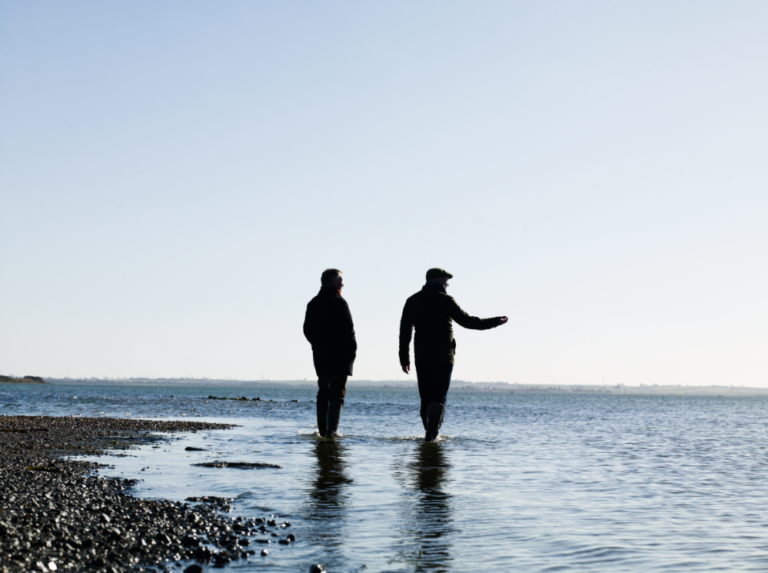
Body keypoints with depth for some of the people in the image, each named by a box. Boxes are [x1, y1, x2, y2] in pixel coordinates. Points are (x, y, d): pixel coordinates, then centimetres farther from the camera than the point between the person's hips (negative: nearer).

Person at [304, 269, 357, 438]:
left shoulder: (313, 304, 12)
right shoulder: (339, 303, -11)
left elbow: (307, 330, 15)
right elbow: (348, 330, -15)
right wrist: (352, 351, -4)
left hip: (320, 356, 7)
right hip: (339, 356, -7)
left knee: (323, 393, 13)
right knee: (337, 393, -5)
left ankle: (323, 430, 13)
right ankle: (332, 430, -15)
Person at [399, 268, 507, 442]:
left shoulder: (412, 301, 10)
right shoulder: (444, 300, -6)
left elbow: (405, 331, 9)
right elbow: (466, 321, -11)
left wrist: (404, 358, 14)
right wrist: (493, 322, -3)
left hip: (422, 357, 4)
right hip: (443, 356, -4)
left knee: (426, 397, 12)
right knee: (438, 397, -6)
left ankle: (431, 432, 15)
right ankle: (431, 432, -20)